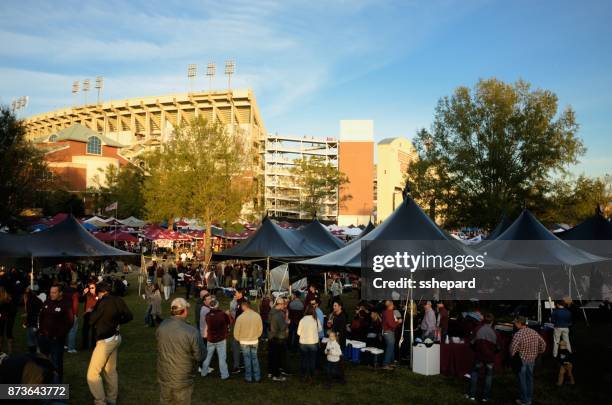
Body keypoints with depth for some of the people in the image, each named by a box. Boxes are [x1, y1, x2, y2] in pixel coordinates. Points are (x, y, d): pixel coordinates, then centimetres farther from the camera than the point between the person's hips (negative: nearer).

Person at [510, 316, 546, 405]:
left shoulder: (518, 334, -23)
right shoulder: (534, 332, -1)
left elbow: (513, 349, -26)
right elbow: (543, 344, 8)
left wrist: (512, 355, -6)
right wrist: (537, 353, 17)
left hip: (522, 360, -6)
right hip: (532, 360, 6)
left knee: (522, 380, 7)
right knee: (529, 379, 19)